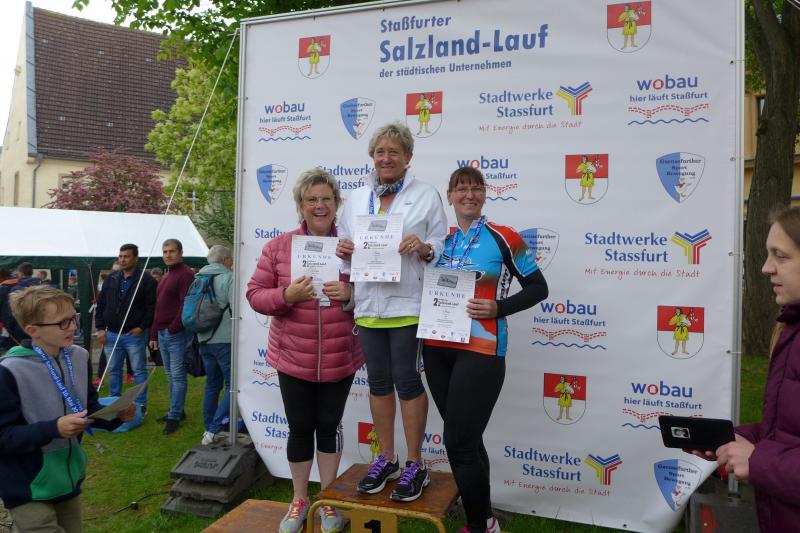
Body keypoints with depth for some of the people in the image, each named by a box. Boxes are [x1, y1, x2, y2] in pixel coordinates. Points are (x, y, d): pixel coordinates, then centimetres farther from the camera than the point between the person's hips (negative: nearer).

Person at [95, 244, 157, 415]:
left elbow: (152, 306, -10)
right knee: (113, 371, 14)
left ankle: (141, 405, 13)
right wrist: (100, 328, 3)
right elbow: (101, 304, 11)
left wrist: (142, 327, -15)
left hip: (135, 335, -5)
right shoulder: (111, 279, 8)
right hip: (112, 334, 5)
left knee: (139, 371, 3)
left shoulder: (146, 280, -8)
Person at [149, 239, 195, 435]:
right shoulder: (165, 277, 20)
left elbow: (186, 306, -17)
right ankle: (177, 410, 24)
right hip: (162, 333, 9)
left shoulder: (186, 274, -9)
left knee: (177, 376, -4)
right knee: (171, 376, 14)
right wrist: (154, 334, 18)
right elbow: (158, 308, 21)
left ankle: (174, 416, 1)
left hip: (177, 334, -9)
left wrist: (173, 328, -16)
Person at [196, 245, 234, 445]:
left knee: (212, 384, 16)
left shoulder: (198, 278, 12)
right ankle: (213, 429, -10)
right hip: (225, 340, -7)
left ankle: (209, 429, 20)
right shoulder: (228, 278, -10)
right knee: (232, 386, -1)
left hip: (205, 340, 8)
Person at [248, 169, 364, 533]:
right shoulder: (279, 246, -2)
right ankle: (299, 500, 33)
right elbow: (255, 294, -1)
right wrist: (287, 295, -20)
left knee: (329, 425, 13)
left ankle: (328, 499, 32)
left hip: (340, 359, 0)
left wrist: (351, 294, -19)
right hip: (293, 357, 0)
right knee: (300, 428, 12)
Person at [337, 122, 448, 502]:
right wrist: (343, 250, -7)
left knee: (407, 379, 1)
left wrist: (423, 248, -21)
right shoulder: (357, 199, 14)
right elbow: (346, 250, 15)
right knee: (378, 381, 12)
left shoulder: (427, 196, 1)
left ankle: (415, 465, 18)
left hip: (407, 304, -4)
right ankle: (386, 460, 28)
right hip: (368, 304, 5)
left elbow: (443, 247, -1)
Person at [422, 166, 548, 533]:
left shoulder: (503, 238, -3)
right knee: (467, 440, 14)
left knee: (458, 442, -6)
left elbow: (538, 288, 0)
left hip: (480, 351, -5)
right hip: (437, 349, 5)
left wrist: (498, 308, -14)